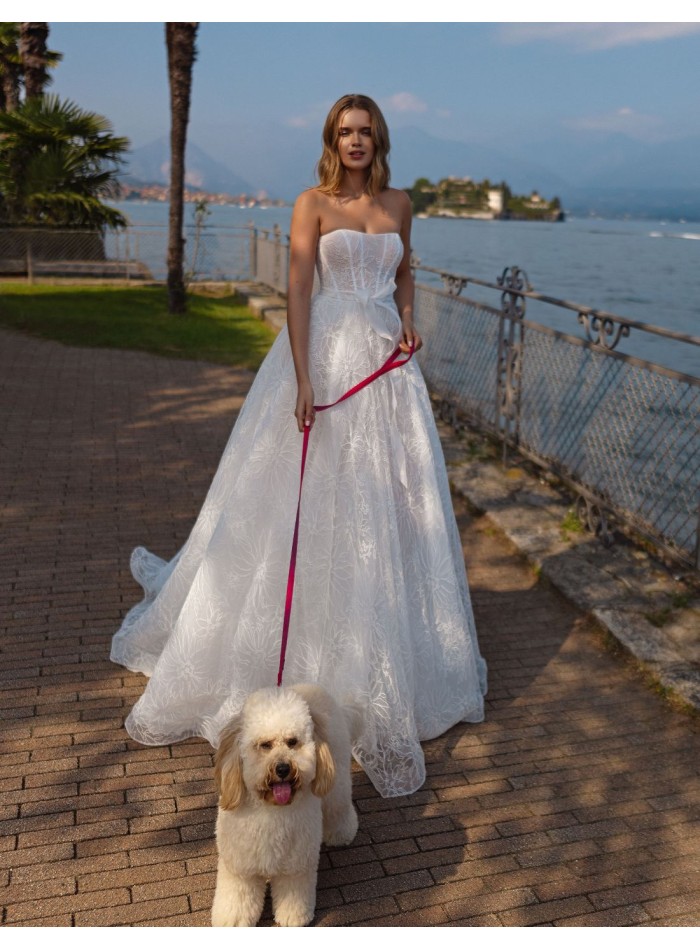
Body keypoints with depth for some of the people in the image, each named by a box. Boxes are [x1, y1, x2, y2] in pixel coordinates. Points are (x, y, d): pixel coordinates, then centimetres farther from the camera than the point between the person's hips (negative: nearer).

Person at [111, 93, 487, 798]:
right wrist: (303, 379, -19)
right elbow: (298, 292, -9)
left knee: (389, 500, 7)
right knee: (316, 501, 0)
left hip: (386, 360, 4)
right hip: (327, 351, -4)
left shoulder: (399, 203, 12)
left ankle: (394, 653, 24)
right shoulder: (313, 204, -1)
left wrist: (408, 318, 5)